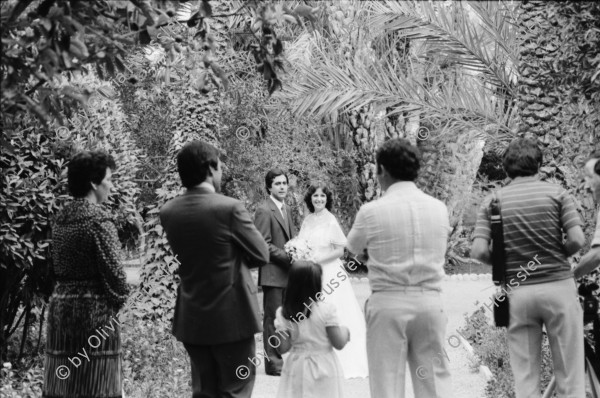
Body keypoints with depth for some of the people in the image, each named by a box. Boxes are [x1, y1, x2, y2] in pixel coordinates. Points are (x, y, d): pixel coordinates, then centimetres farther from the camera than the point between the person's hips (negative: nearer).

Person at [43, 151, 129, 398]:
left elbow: (57, 268, 14)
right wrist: (118, 299, 4)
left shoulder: (62, 218, 10)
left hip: (60, 306, 8)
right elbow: (113, 272, -14)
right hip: (94, 311, -8)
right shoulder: (99, 220, -13)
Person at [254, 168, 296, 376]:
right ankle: (273, 362, 3)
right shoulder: (264, 211, -11)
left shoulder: (286, 209, 16)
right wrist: (288, 257, -15)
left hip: (287, 273, 8)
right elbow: (264, 245, -14)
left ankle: (284, 358, 17)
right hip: (273, 274, -8)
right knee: (272, 318, -3)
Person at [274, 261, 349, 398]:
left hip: (297, 369, 3)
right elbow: (339, 343, -10)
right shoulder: (326, 309, -13)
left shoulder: (282, 313, -5)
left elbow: (283, 348, -3)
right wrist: (345, 331, 9)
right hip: (324, 367, -2)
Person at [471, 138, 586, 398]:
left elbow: (478, 251, -7)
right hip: (558, 286, -1)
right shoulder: (556, 193, 0)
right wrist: (557, 257, 11)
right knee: (569, 374, 5)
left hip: (517, 292, 1)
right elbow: (576, 240, -8)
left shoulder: (493, 201, 3)